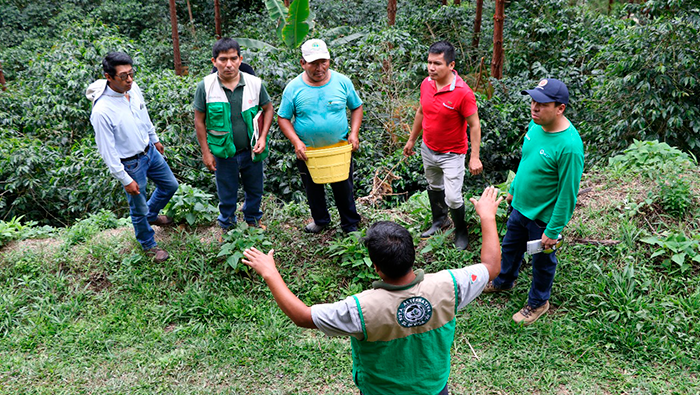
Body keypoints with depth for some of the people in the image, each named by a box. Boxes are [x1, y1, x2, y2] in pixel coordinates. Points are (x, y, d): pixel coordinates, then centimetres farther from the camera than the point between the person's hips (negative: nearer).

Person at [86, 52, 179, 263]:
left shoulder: (133, 88, -11)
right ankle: (148, 244, 39)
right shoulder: (102, 111, -32)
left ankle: (151, 215, 54)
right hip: (130, 163, -7)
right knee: (139, 209, 13)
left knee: (170, 185, 25)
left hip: (149, 151, 7)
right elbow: (107, 150, -23)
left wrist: (155, 140, 21)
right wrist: (125, 180, -18)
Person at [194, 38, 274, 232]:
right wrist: (206, 152, -6)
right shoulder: (205, 87, -13)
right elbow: (199, 120, -5)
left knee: (255, 190, 20)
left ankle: (253, 220, 48)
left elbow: (268, 109, 4)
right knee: (227, 195, 16)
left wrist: (263, 137, -8)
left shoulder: (255, 83, -10)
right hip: (223, 153, -1)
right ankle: (227, 227, 40)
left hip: (251, 151, 2)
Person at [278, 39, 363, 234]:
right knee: (313, 189, 19)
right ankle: (321, 220, 43)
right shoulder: (293, 88, -10)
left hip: (339, 149, 0)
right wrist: (296, 142, -18)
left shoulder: (342, 82, -7)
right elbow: (283, 118, -4)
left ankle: (350, 224, 32)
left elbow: (357, 107, 5)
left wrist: (354, 133, -8)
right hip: (307, 151, 1)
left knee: (344, 188, 11)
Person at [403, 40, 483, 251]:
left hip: (452, 154, -6)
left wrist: (474, 157, -21)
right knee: (434, 186, 24)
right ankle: (440, 220, 48)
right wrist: (411, 140, 16)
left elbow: (474, 125, -19)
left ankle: (461, 231, 23)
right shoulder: (426, 84, -5)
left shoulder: (463, 92, -25)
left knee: (453, 198, -5)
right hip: (428, 149, 6)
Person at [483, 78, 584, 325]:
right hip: (520, 206, 7)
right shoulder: (536, 125, -8)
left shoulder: (569, 146, -33)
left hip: (543, 217, -7)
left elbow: (567, 194, -26)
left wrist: (553, 230, -20)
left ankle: (538, 302, 42)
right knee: (510, 247, 28)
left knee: (542, 261, 17)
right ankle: (504, 281, 56)